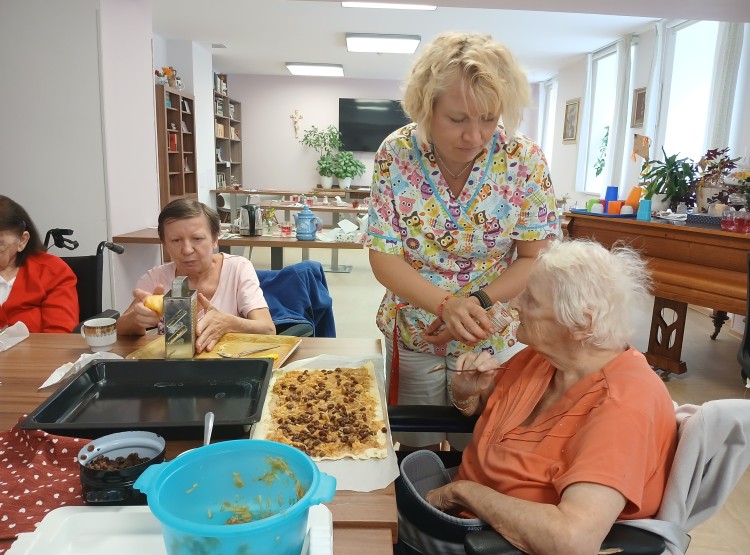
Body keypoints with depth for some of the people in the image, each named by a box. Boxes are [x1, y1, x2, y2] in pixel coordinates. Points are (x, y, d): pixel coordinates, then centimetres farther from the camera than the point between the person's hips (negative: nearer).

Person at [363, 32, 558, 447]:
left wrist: (477, 301, -25)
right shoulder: (396, 154, -16)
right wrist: (445, 304, -29)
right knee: (416, 448, 21)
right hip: (412, 334, 1)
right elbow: (383, 256, -14)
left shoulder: (525, 161, -15)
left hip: (494, 336, 0)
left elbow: (535, 257, -9)